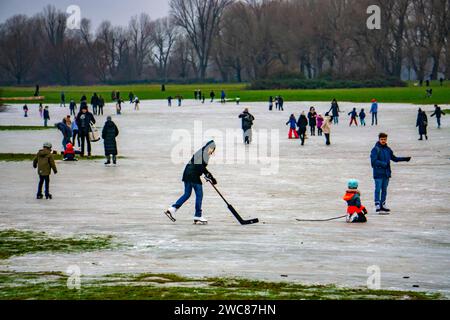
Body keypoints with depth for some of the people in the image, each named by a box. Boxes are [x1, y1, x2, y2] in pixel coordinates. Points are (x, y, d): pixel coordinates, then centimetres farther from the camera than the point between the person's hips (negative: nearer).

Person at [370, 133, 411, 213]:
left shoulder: (388, 149, 11)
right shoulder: (375, 149, -9)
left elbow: (394, 158, 23)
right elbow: (374, 161, -17)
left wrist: (405, 159, 18)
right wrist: (384, 164, -24)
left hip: (386, 173, 7)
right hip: (378, 173, -7)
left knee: (384, 190, 12)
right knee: (378, 189, -8)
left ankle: (383, 205, 20)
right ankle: (377, 206, -8)